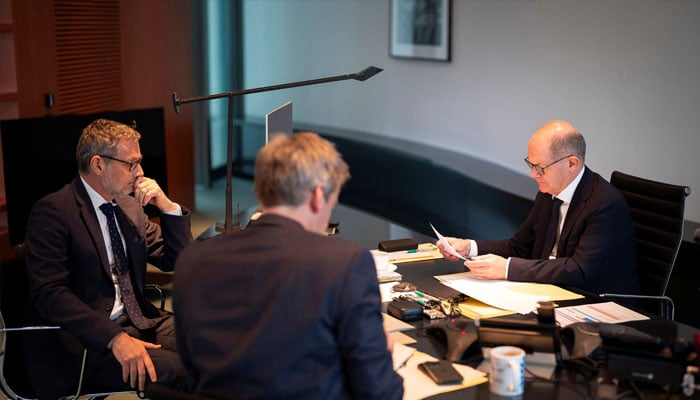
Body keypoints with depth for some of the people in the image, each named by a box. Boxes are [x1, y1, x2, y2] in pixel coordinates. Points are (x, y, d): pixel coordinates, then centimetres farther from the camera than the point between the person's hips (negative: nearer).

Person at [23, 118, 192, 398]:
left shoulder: (129, 205, 14)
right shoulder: (52, 212, -9)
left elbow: (177, 261, 17)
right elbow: (49, 293, -19)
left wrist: (167, 206, 0)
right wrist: (115, 338, -29)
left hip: (138, 322, 7)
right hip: (86, 340, -7)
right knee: (180, 371, -28)